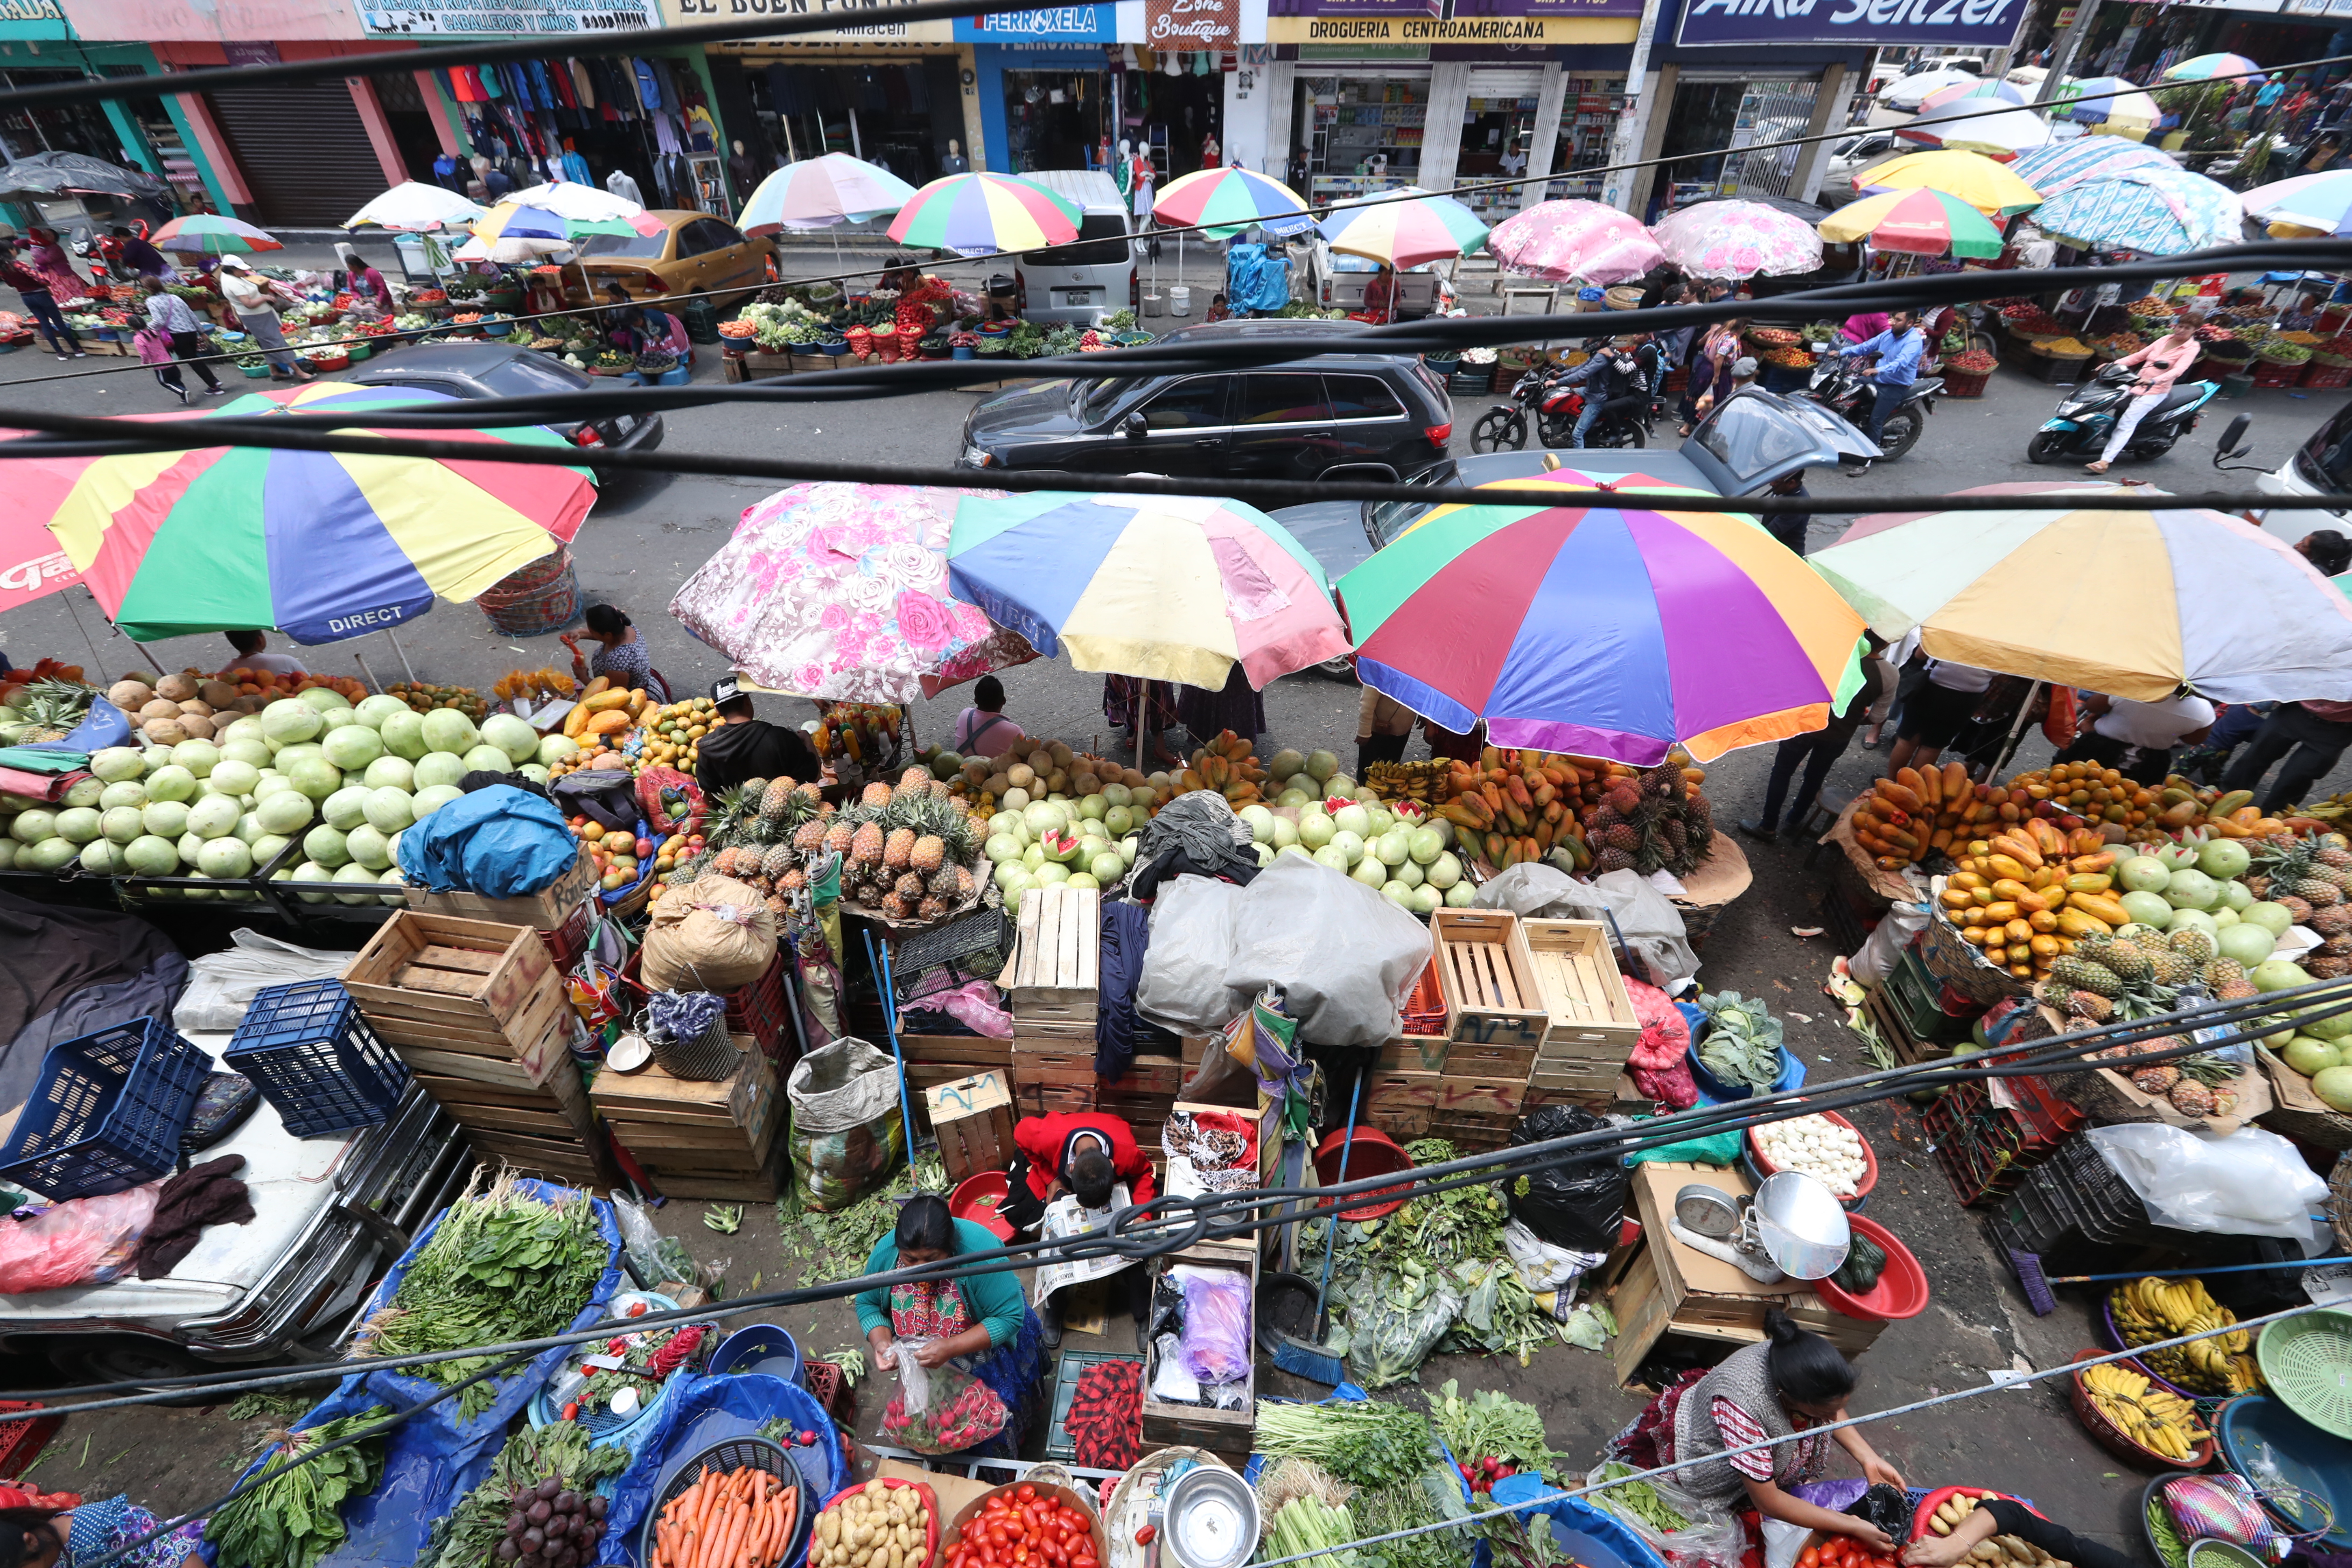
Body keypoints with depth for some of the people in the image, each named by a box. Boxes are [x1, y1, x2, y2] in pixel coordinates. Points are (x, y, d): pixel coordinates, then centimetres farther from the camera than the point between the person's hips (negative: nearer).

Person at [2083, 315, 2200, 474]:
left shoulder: (2191, 348, -8)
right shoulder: (2166, 339, 12)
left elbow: (2178, 370, -23)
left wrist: (2153, 380, -41)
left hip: (2155, 391, -8)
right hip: (2136, 383, 8)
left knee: (2126, 424, -22)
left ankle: (2104, 463, -31)